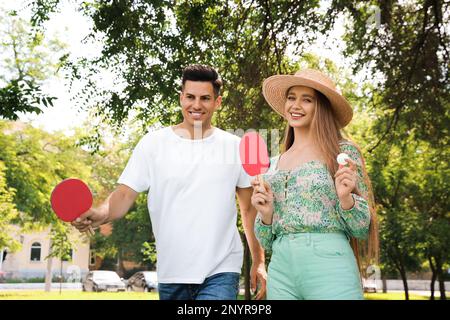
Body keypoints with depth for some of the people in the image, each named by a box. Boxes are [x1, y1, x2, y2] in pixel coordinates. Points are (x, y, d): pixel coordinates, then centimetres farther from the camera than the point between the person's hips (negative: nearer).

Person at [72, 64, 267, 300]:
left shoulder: (235, 147, 2)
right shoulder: (152, 143, 0)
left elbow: (250, 208, 8)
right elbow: (125, 194, -4)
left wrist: (258, 262, 6)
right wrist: (100, 215, -25)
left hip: (220, 273, -1)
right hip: (171, 274, 1)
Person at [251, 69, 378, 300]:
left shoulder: (343, 151, 0)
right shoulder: (273, 164, 12)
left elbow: (362, 229, 1)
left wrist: (345, 198, -17)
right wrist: (266, 214, -5)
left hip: (329, 266, -4)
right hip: (281, 270, 4)